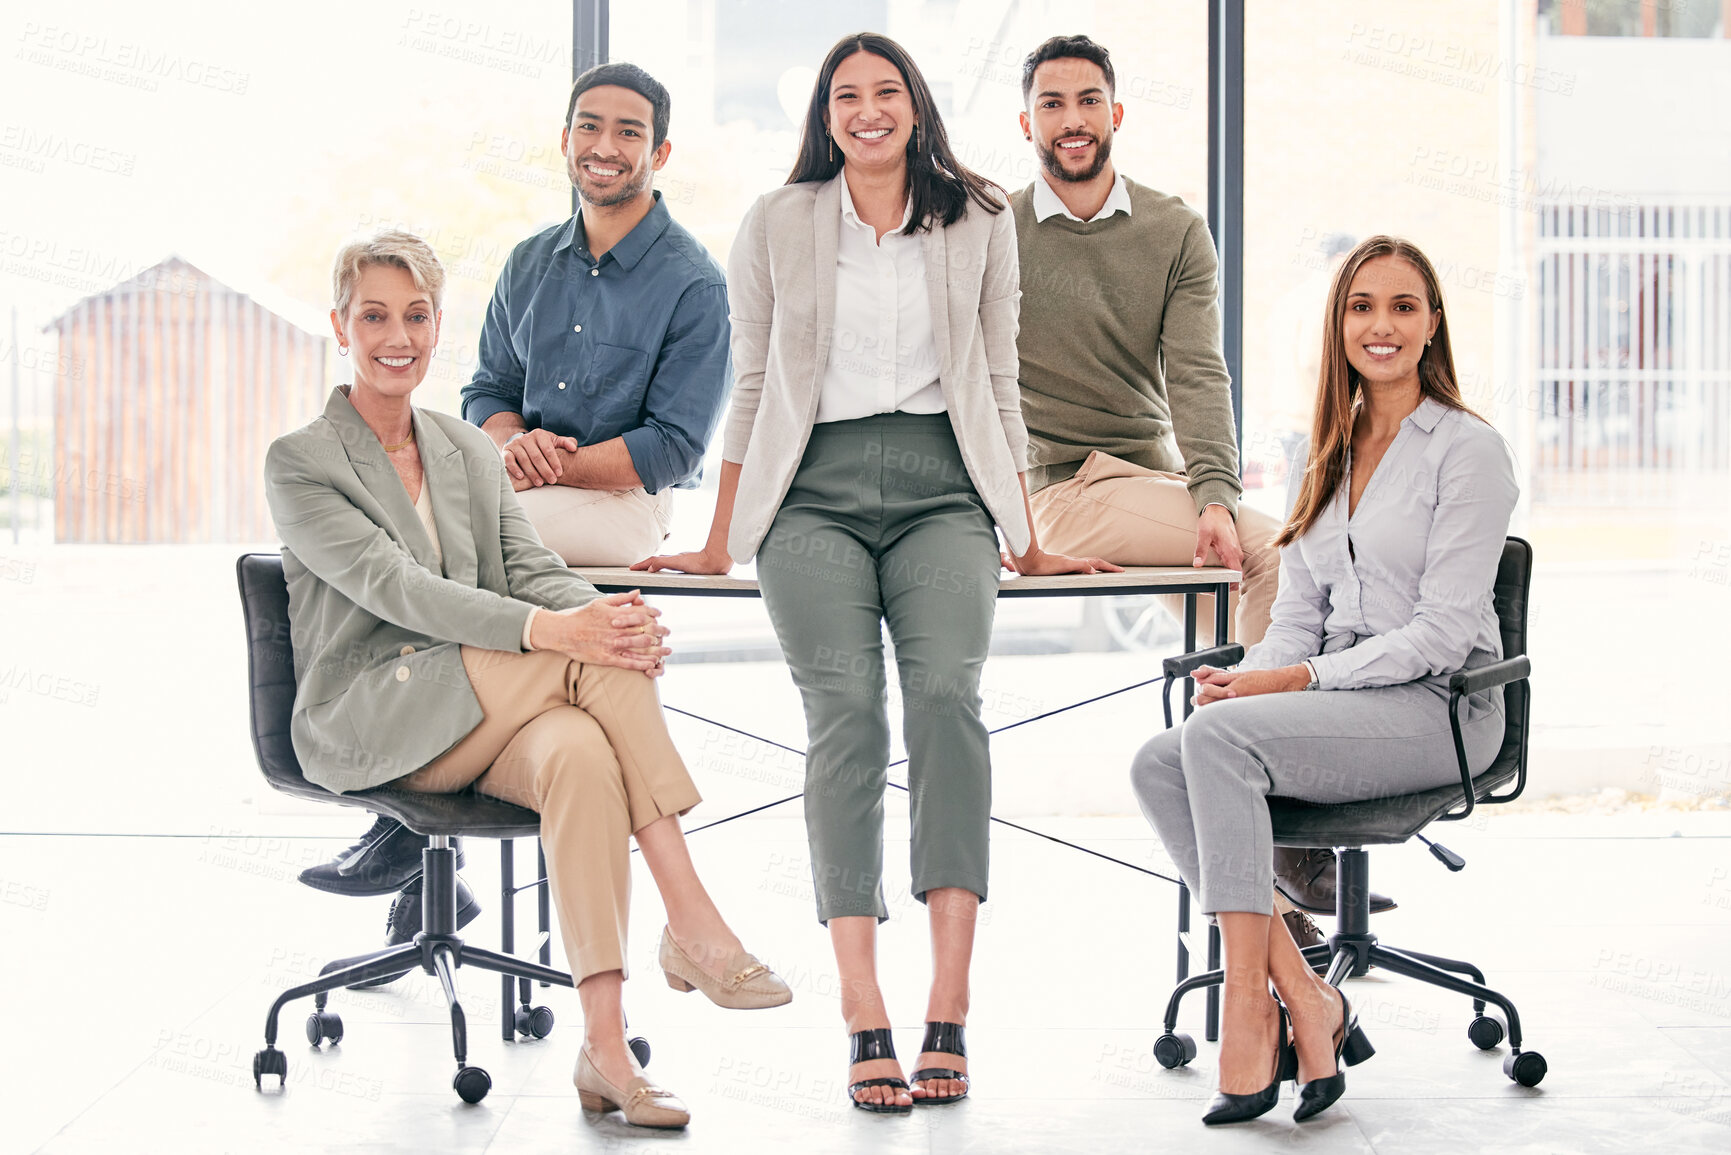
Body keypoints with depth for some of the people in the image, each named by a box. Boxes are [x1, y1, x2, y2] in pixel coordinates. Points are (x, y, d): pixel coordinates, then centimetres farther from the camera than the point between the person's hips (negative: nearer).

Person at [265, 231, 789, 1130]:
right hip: (367, 729, -5)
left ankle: (605, 1046, -40)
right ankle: (690, 921, -29)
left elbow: (532, 571, 7)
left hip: (488, 722, 5)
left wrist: (609, 616, -19)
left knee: (580, 752, -33)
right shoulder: (299, 463, 1)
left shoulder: (470, 452, 20)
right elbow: (395, 588, -15)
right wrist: (548, 630, -30)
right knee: (591, 661, -28)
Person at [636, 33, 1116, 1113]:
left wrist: (1029, 542, 18)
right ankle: (864, 1018, -26)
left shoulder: (980, 223, 15)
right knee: (847, 711, -22)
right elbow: (752, 390, 18)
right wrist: (718, 545, 17)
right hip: (815, 493, 0)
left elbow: (1000, 387, 18)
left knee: (947, 690, -26)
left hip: (942, 491, 0)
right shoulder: (775, 225, 14)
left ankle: (949, 1005, -29)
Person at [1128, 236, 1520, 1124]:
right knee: (1157, 765, -21)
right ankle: (1305, 1003, -23)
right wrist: (1246, 678, -6)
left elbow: (1441, 631, -12)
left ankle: (1250, 1012, -28)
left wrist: (1298, 679, -17)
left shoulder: (1468, 449, -4)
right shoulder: (1329, 453, 18)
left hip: (1441, 709, -7)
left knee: (1219, 736, -30)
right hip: (1342, 703, 7)